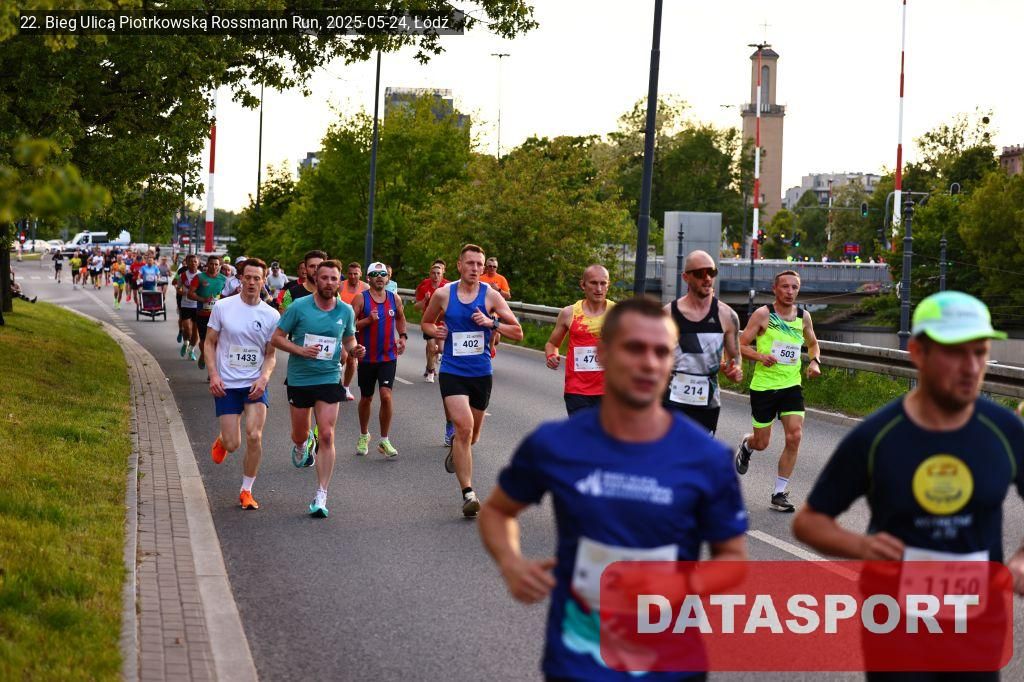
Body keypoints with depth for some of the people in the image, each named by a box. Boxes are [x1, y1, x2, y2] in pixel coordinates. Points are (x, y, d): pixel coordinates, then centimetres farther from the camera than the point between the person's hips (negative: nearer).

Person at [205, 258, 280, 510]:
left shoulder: (271, 315, 1)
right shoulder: (223, 307, -2)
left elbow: (271, 354, 8)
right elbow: (210, 343, 4)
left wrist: (264, 378, -10)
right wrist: (213, 374, -9)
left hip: (255, 385, 1)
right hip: (226, 385, -1)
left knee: (254, 436, -14)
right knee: (233, 444, -3)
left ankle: (246, 491, 4)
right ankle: (221, 441, 37)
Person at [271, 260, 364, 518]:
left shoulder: (346, 311, 0)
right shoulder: (299, 307, -8)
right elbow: (277, 337, -3)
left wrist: (355, 349, -7)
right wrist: (301, 350, -19)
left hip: (329, 379, 0)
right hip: (299, 378, 0)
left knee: (327, 436, -10)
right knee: (300, 435, 13)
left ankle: (321, 496, -6)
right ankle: (302, 445, 54)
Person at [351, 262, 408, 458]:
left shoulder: (395, 299, 4)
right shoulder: (360, 300, -6)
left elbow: (400, 318, 23)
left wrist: (402, 336, 9)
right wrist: (368, 320, -23)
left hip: (388, 355, 1)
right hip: (367, 357, -1)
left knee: (386, 395, -14)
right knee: (366, 398, 12)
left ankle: (384, 441, -4)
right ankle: (364, 436, 33)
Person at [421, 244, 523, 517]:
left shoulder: (491, 295, -1)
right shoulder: (443, 294, -1)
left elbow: (517, 333, 1)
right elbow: (426, 322, 17)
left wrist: (492, 323, -15)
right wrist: (435, 332, -6)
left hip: (481, 373, 2)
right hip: (452, 372, -2)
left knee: (472, 436, 16)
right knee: (464, 427, -20)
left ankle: (456, 448, 53)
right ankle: (468, 493, -18)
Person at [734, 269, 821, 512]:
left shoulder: (804, 317, 5)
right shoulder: (763, 314, -7)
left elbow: (813, 343, 23)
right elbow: (741, 345, -6)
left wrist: (814, 361, 2)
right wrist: (760, 356, -24)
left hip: (791, 386, 3)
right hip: (763, 385, -3)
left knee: (795, 437, -13)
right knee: (762, 443, 5)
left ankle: (780, 493, -1)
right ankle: (746, 445, 45)